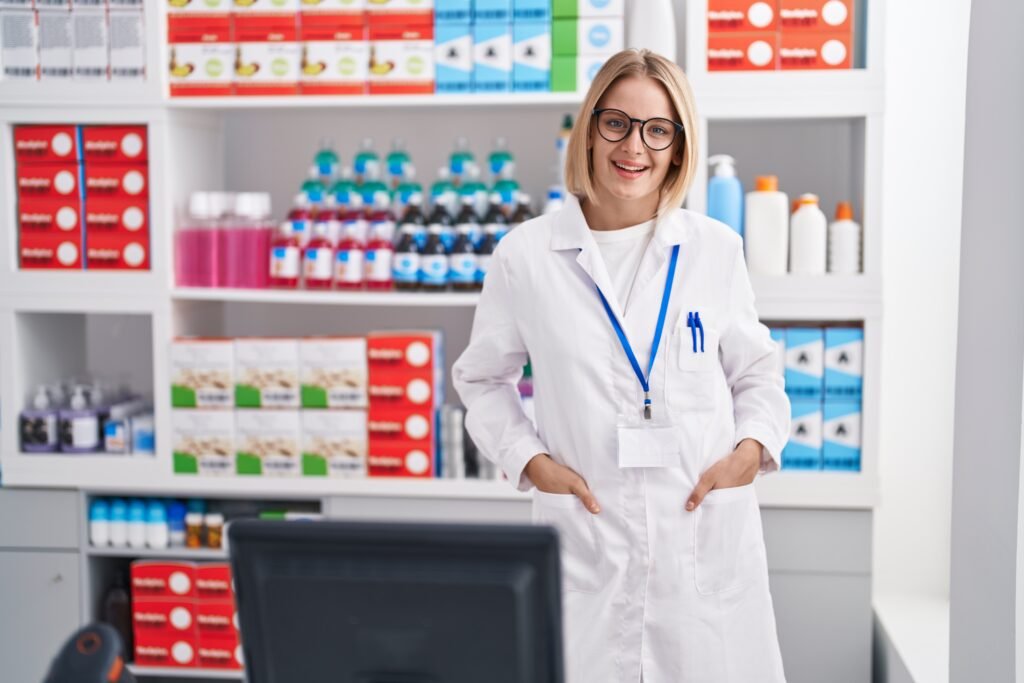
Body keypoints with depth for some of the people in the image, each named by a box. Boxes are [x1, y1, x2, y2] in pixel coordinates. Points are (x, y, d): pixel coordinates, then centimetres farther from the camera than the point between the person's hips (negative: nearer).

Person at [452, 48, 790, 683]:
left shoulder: (716, 249, 3)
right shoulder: (526, 255, 0)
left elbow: (758, 372, 14)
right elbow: (482, 377, 12)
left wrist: (752, 449, -3)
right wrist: (530, 460, -2)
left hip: (708, 540, 1)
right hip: (586, 544, -1)